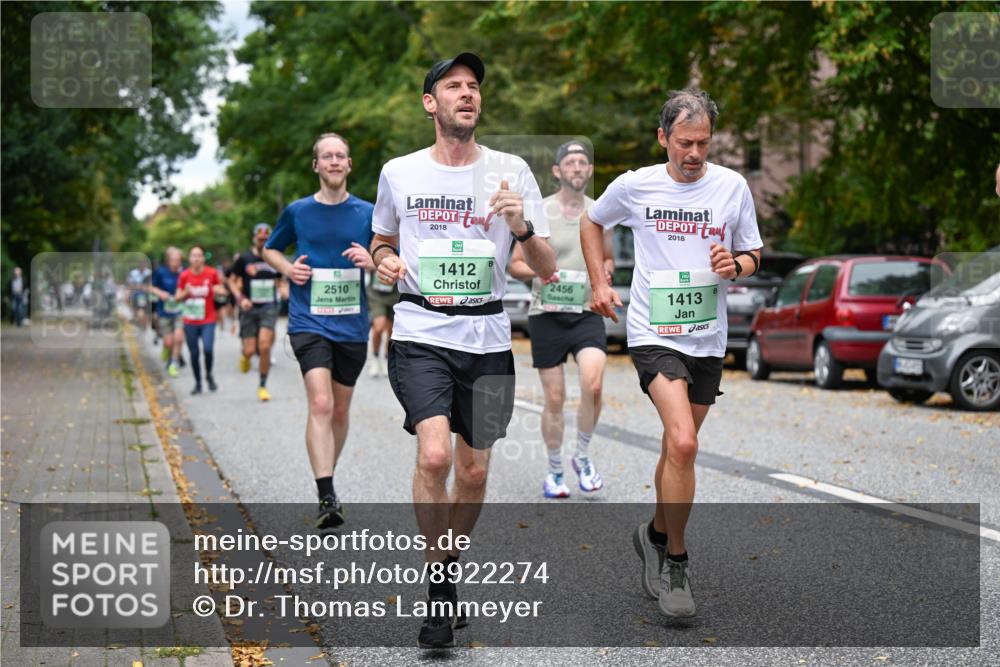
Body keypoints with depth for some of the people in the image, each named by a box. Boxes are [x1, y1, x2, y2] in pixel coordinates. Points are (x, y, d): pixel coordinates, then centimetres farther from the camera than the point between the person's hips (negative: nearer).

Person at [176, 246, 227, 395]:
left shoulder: (212, 273, -3)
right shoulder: (184, 275, 0)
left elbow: (221, 291, 11)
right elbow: (177, 297, 7)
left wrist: (218, 290, -12)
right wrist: (186, 292, -14)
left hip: (208, 320, -2)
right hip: (190, 321, 2)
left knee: (208, 349, -18)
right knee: (194, 353, 5)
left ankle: (209, 375, 9)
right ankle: (198, 383, 20)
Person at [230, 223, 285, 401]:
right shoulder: (244, 259, -1)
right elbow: (232, 281, 4)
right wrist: (240, 298, -10)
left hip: (269, 307, 1)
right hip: (249, 308, -1)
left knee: (264, 346, -13)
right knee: (250, 350, -4)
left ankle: (263, 386, 0)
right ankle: (245, 356, 37)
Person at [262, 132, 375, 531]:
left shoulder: (367, 213, 4)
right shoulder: (297, 211, 3)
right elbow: (270, 250, 18)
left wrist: (373, 262, -10)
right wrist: (288, 268, -3)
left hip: (352, 326, 2)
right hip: (309, 323, -2)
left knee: (340, 410, 12)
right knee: (320, 404, -18)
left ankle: (327, 480, 33)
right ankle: (327, 498, -21)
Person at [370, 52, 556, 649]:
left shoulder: (511, 171, 2)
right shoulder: (399, 173, 4)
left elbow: (547, 270, 2)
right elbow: (383, 240, 21)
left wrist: (522, 228, -18)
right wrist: (386, 260, -2)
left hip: (487, 338, 1)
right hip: (420, 334, -1)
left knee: (474, 471, 7)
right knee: (435, 455, -19)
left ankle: (448, 567, 33)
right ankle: (439, 587, -2)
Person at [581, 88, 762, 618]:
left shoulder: (732, 186, 1)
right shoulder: (634, 185, -3)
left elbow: (753, 254, 11)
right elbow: (591, 223, 16)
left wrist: (735, 265, -12)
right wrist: (599, 284, 7)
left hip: (708, 339, 3)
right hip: (653, 333, -3)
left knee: (679, 447, 14)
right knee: (682, 442, -21)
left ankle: (656, 535, 38)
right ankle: (676, 560, -7)